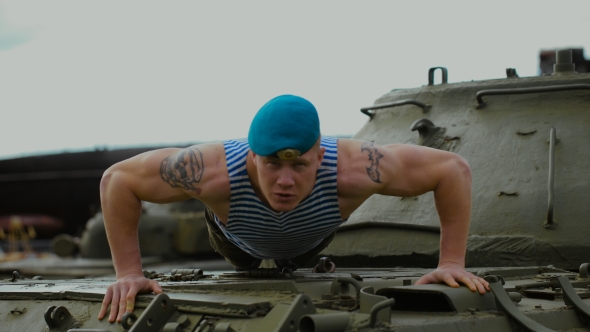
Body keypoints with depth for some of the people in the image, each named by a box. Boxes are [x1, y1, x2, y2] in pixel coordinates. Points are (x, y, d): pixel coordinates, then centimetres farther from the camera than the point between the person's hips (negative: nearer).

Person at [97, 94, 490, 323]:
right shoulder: (218, 172, -51)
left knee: (295, 260, 37)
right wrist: (128, 273, -40)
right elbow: (117, 179, -37)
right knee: (245, 262, 38)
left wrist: (452, 262, -42)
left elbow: (453, 169, -39)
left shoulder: (349, 169, -51)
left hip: (310, 236, 0)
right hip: (241, 234, 0)